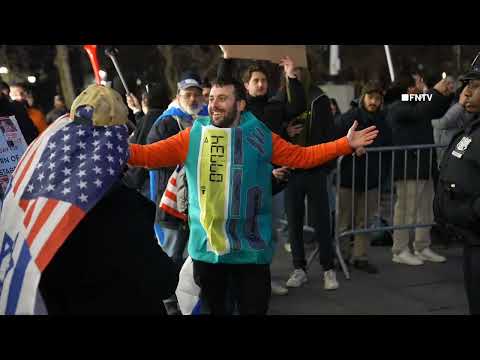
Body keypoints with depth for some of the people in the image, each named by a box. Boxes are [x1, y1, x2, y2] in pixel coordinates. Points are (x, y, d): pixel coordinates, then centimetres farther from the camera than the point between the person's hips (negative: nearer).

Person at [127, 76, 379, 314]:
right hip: (206, 246, 1)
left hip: (250, 248, -1)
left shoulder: (260, 136, 1)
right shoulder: (193, 135, 1)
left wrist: (346, 144, -5)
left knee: (254, 309, 10)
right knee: (210, 309, 17)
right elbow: (149, 154, -4)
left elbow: (302, 156, 2)